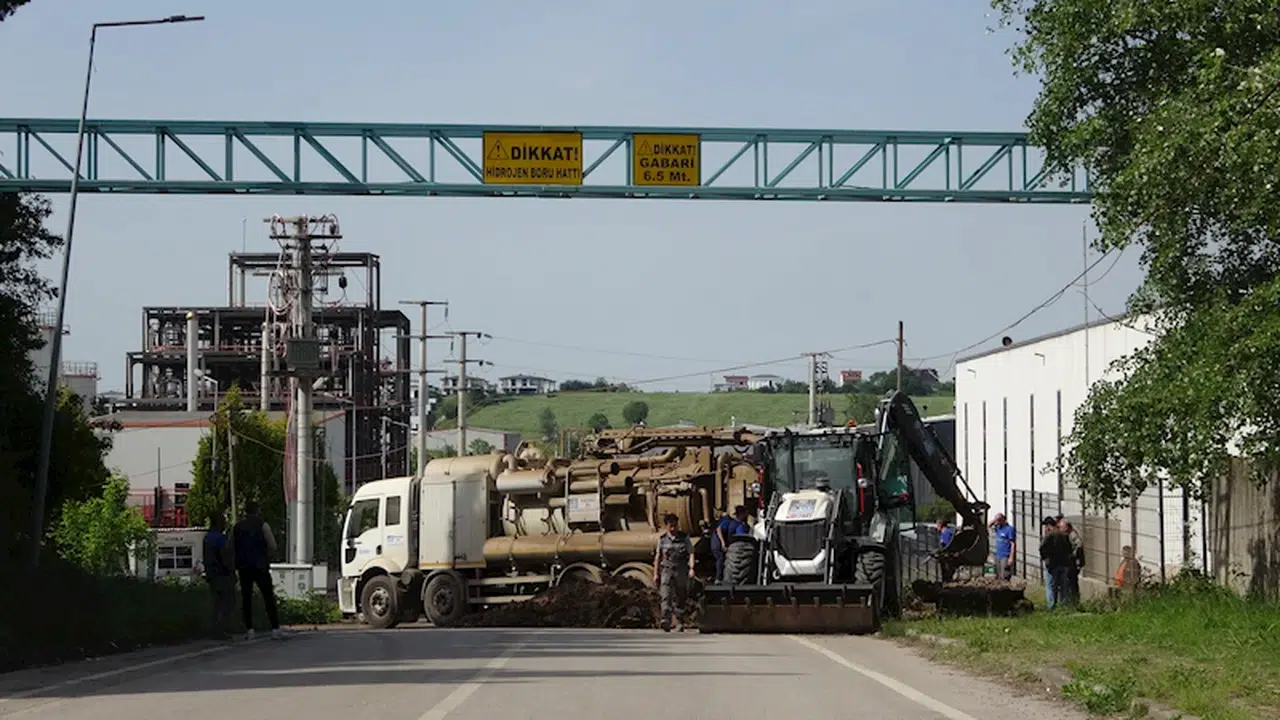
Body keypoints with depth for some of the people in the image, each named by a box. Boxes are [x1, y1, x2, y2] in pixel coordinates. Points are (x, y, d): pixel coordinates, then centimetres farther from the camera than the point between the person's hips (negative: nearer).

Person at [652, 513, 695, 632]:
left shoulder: (684, 538, 5)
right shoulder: (662, 539, 9)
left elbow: (691, 553, 1)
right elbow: (658, 556, 15)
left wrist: (691, 568, -15)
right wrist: (656, 574, 13)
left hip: (681, 570, 0)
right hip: (666, 570, 0)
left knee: (679, 598, 5)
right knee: (666, 596, -17)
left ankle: (679, 623, 16)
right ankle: (666, 620, -27)